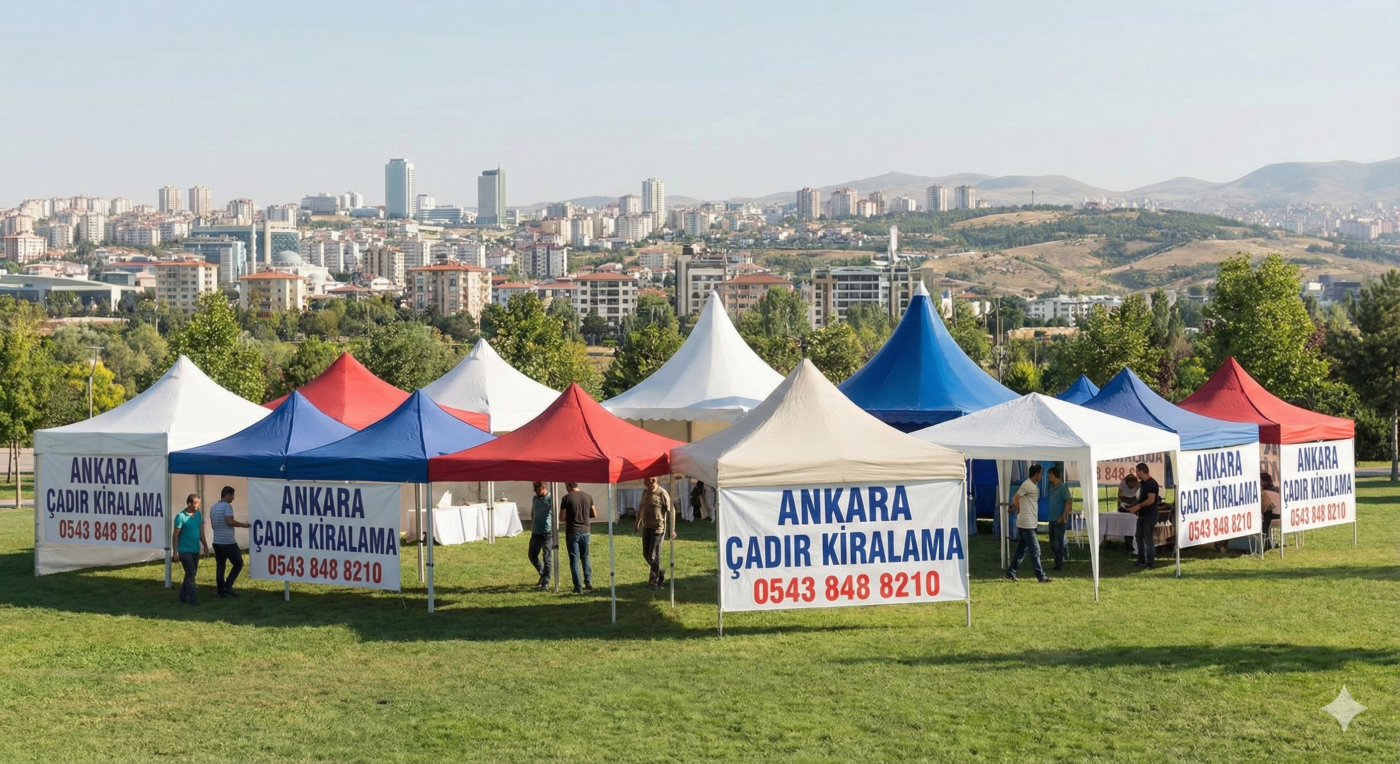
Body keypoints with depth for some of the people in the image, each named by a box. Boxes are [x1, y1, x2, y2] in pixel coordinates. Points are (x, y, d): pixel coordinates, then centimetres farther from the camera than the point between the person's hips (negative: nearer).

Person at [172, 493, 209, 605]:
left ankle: (183, 596, 22)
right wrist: (175, 552, -11)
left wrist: (205, 545, 13)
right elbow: (176, 535, -10)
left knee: (191, 574, 12)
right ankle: (193, 599, -6)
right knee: (190, 574, -8)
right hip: (185, 550, -7)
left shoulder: (198, 514, 7)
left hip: (195, 550, 7)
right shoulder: (181, 516, -13)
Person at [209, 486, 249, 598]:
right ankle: (228, 586, -7)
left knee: (220, 566, 9)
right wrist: (243, 525, -12)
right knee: (238, 563, 1)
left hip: (217, 541, 8)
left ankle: (221, 591, 8)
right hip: (228, 542, -8)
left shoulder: (213, 508, 15)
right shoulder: (227, 506, -11)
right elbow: (229, 521, -22)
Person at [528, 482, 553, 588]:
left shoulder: (550, 499, -10)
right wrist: (532, 527, 16)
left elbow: (554, 515, -16)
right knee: (532, 556, 11)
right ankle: (542, 574, 30)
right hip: (535, 532, 7)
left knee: (546, 558, -1)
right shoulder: (535, 499, 10)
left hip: (547, 532, -7)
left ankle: (545, 582, 5)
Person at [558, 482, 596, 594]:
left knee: (574, 559, 1)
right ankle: (588, 582, 15)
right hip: (585, 531, 4)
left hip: (573, 532, -4)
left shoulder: (567, 498, -10)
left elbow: (561, 518, -8)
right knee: (585, 557, 21)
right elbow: (594, 514, 10)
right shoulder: (588, 497, 2)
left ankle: (578, 587, 0)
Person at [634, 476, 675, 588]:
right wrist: (637, 523, 24)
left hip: (658, 528, -7)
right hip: (646, 527, 7)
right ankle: (661, 574, 29)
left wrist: (672, 529, -16)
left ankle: (653, 582, 3)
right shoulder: (645, 492, 8)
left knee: (654, 556, -6)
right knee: (646, 554, 11)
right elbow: (641, 508, 22)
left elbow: (670, 511, -12)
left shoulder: (662, 494, -13)